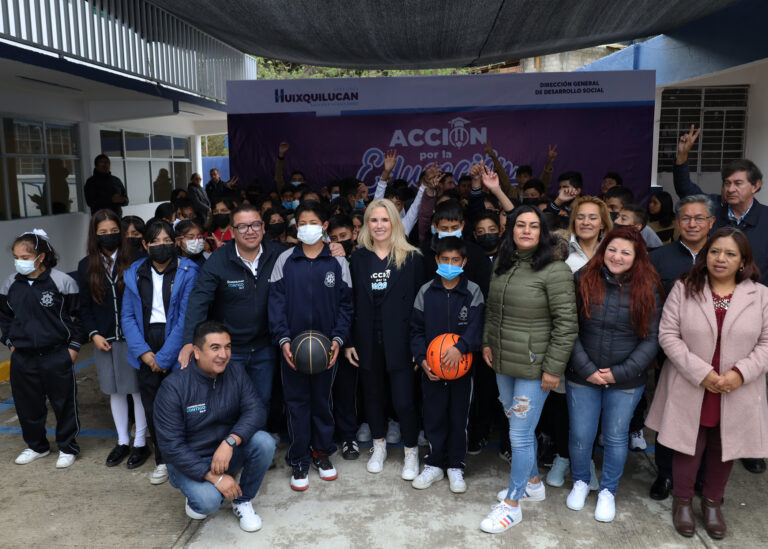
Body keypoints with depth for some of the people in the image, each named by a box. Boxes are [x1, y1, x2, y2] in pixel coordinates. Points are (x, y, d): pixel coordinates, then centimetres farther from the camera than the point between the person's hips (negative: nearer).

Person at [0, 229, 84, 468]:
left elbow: (76, 316, -5)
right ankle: (37, 446, 34)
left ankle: (68, 448, 23)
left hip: (57, 356, -4)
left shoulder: (62, 281, -11)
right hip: (23, 358, 4)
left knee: (64, 403, 6)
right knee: (27, 404, 14)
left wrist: (73, 347, -6)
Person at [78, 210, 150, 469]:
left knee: (138, 389, 3)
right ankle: (122, 442, 27)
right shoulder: (86, 266, 6)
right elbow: (85, 306, 10)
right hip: (104, 339, 4)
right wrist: (94, 334, -1)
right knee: (115, 391, 13)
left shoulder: (133, 260, -5)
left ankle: (140, 443, 16)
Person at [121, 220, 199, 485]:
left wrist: (164, 357, -12)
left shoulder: (187, 272, -6)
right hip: (147, 351, 4)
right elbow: (127, 315, 6)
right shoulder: (135, 274, 7)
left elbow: (186, 318, -11)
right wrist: (144, 352, -6)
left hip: (177, 350, -4)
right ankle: (162, 460, 27)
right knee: (152, 407, 10)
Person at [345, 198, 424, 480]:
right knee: (372, 394, 15)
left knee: (403, 399, -3)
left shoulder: (411, 258, -2)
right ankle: (379, 445, 36)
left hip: (400, 340, -3)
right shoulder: (358, 258, 5)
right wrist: (349, 341, 1)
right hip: (367, 340, 3)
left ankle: (411, 451, 21)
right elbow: (350, 302, 5)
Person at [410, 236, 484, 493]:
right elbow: (417, 330, 4)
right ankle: (434, 465, 27)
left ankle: (455, 467, 26)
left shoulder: (473, 292, -2)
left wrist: (460, 347, -31)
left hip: (462, 366, -1)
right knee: (434, 416, 9)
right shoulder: (426, 292, 2)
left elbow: (476, 326, -13)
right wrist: (422, 359, -9)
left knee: (459, 418, 10)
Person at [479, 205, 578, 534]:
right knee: (518, 428, 20)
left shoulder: (554, 270, -15)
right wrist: (487, 342, 11)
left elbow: (566, 323, -15)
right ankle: (532, 483, 41)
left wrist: (554, 368, -16)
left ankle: (512, 505, 17)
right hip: (503, 363, 7)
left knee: (520, 435, 0)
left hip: (534, 367, -7)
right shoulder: (502, 264, 5)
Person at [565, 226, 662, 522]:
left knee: (616, 437, 14)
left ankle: (608, 491, 37)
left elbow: (651, 339, -5)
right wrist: (586, 369, -13)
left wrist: (620, 372, -12)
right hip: (582, 377, 0)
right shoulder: (583, 280, -6)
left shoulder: (648, 289, -5)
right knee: (580, 436, 10)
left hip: (626, 380, 0)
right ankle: (580, 482, 38)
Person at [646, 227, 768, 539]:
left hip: (737, 393, 1)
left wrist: (740, 373, -17)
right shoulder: (684, 289, -4)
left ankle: (712, 503, 38)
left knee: (724, 449, 15)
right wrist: (701, 373, -17)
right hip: (690, 390, -1)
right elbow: (668, 334, -8)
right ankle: (682, 501, 32)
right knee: (688, 448, 9)